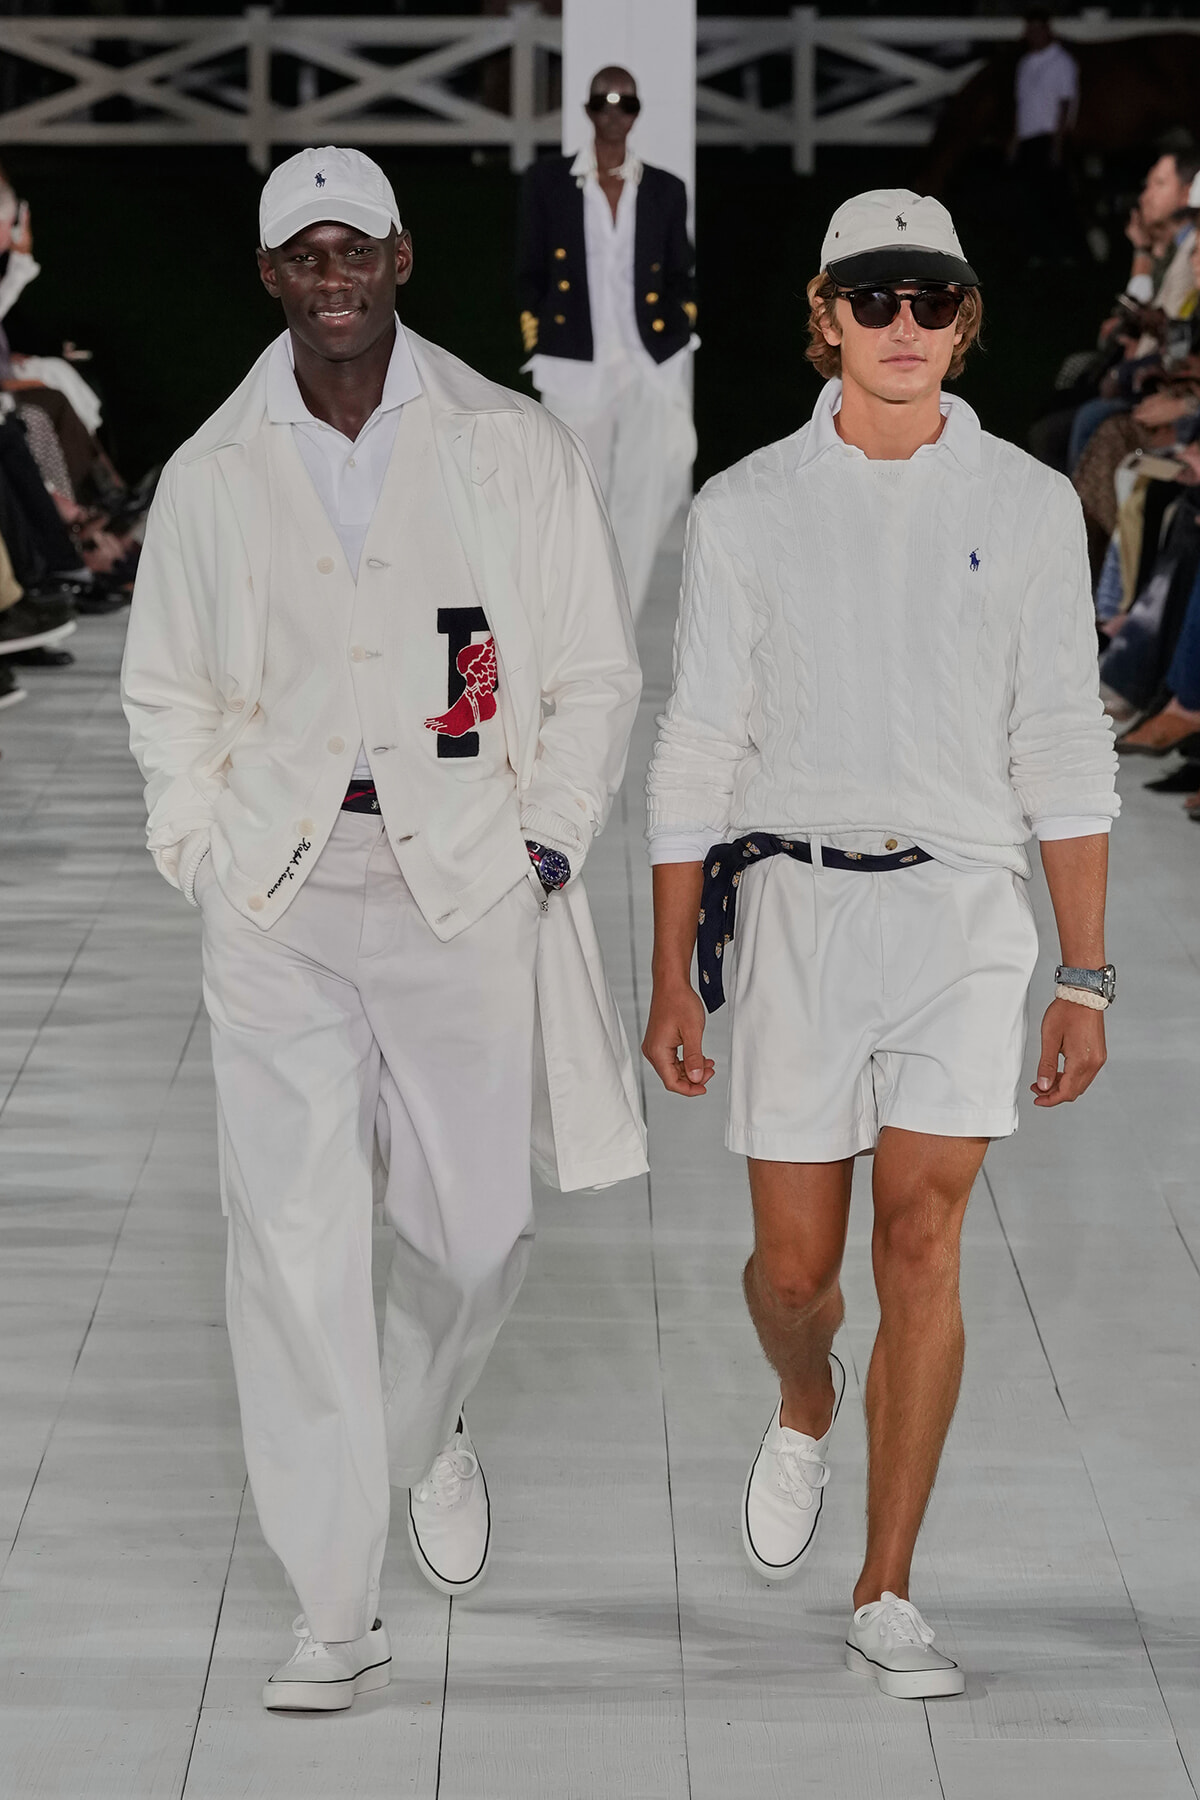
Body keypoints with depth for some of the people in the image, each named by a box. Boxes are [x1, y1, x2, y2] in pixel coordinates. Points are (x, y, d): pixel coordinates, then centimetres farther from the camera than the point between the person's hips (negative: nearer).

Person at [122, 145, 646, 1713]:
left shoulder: (515, 452, 3)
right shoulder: (210, 476, 7)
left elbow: (593, 674, 7)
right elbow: (168, 691, 17)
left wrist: (547, 844, -2)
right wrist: (206, 855, 5)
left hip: (467, 885, 0)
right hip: (277, 897, 0)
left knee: (478, 1229, 6)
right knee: (293, 1245, -7)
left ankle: (425, 1429, 42)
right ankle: (337, 1614, -1)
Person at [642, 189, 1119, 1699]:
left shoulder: (1028, 505, 4)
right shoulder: (746, 508, 3)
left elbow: (1064, 751, 6)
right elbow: (695, 751, 4)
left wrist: (1084, 976, 3)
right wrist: (671, 980, 1)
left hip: (963, 907, 0)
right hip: (794, 906, 0)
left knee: (921, 1239, -9)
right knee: (795, 1263, 4)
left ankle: (885, 1600, -1)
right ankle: (804, 1411, 41)